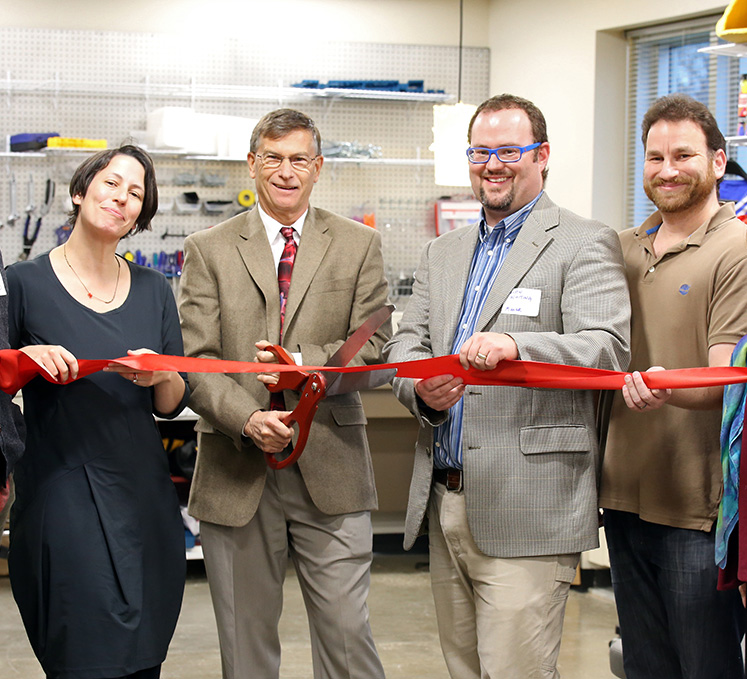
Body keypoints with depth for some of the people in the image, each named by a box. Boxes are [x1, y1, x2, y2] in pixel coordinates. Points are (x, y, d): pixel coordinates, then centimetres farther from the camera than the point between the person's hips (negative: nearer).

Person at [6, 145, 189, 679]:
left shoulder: (154, 291, 10)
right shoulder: (24, 283, -2)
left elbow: (175, 404, 12)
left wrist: (161, 378, -10)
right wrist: (26, 358, -20)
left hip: (144, 495, 5)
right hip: (62, 498, -4)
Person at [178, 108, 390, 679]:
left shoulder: (360, 246, 8)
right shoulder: (208, 250, 7)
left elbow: (373, 350, 1)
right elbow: (195, 362, -1)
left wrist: (305, 364, -16)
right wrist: (247, 417, -18)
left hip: (331, 467, 0)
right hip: (237, 473, 1)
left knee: (346, 632, -2)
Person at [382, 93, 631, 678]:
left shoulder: (584, 245, -3)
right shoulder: (443, 253, 19)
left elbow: (608, 349, -16)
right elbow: (406, 342, 12)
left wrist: (516, 345, -34)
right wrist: (421, 389, -13)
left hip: (526, 515, -6)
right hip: (444, 503, 7)